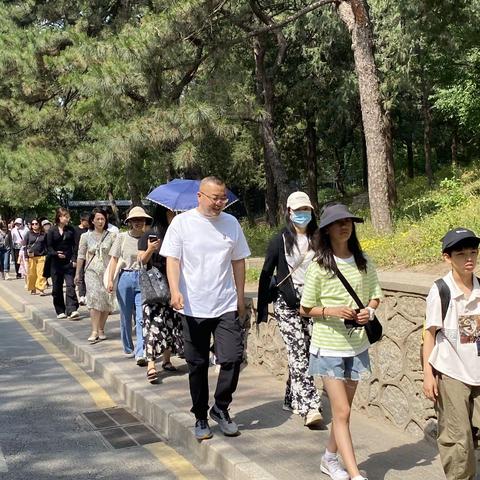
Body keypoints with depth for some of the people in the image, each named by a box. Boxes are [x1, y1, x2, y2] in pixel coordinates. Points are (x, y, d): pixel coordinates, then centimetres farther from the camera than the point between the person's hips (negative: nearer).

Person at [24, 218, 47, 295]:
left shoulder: (43, 234, 8)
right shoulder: (28, 234, 9)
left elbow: (46, 245, 11)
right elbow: (25, 245, 9)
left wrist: (46, 254, 4)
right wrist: (27, 253, -2)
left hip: (41, 257, 0)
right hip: (31, 257, 0)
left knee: (41, 273, -7)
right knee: (31, 274, 2)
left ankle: (41, 289, -6)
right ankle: (32, 289, 14)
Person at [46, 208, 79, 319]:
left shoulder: (71, 230, 4)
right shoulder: (52, 231, 1)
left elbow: (75, 245, 3)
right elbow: (49, 247, 1)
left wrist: (74, 259, -8)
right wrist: (56, 254, -18)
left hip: (69, 262, 0)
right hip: (56, 263, 0)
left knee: (70, 285, -11)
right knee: (57, 288, 6)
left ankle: (72, 310, -16)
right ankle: (60, 311, 17)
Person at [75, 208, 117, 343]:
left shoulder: (111, 236, 4)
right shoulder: (86, 236, 5)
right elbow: (81, 256, 10)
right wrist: (78, 273, 11)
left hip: (107, 271, 1)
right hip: (92, 272, -1)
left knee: (106, 300, 1)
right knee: (94, 298, -14)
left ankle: (101, 329, 16)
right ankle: (94, 331, -14)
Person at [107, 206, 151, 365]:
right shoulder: (122, 237, 1)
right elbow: (114, 259, 2)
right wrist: (110, 280, -4)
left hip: (143, 280, -1)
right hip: (126, 277, 1)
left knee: (142, 318, -9)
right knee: (126, 316, 12)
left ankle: (140, 353, -9)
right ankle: (128, 348, 28)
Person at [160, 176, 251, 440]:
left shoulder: (231, 223, 6)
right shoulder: (182, 222, -3)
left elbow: (238, 262, 13)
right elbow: (172, 259, -6)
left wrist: (240, 296, 12)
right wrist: (175, 290, -21)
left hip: (227, 306, 2)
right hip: (193, 307, -2)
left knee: (232, 358, -7)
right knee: (197, 365, 8)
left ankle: (220, 408, 16)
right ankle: (200, 417, 23)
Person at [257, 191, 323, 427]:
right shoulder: (280, 241, 0)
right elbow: (266, 274, 3)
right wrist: (262, 308, 1)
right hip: (287, 305, -3)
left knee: (302, 355, 7)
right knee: (299, 354, -11)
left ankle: (292, 400, 23)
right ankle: (310, 407, -13)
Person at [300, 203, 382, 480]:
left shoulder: (363, 262, 1)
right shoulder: (319, 266, -9)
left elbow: (375, 295, 12)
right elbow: (305, 309, -4)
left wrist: (370, 310, -10)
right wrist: (332, 311, -20)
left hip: (357, 345, 4)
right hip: (328, 347, -4)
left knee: (343, 409, 15)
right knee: (342, 412, -4)